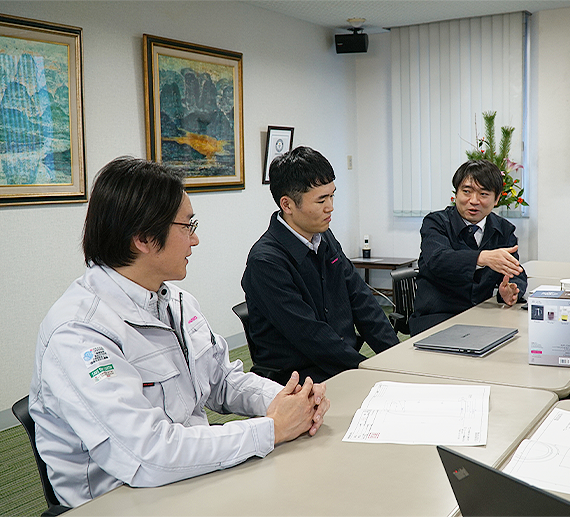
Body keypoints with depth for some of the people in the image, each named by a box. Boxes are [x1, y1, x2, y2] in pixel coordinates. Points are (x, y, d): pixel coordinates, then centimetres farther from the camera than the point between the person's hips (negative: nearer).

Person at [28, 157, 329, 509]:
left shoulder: (176, 301, 5)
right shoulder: (78, 333, -22)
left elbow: (222, 379, 14)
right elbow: (147, 456, -29)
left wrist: (284, 400, -6)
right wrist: (272, 429, -22)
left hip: (197, 472, 7)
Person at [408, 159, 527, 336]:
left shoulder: (505, 230, 11)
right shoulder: (435, 222, -5)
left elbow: (516, 274, 5)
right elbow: (436, 260, -25)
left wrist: (510, 291, -21)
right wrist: (482, 257, -42)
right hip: (435, 318, -5)